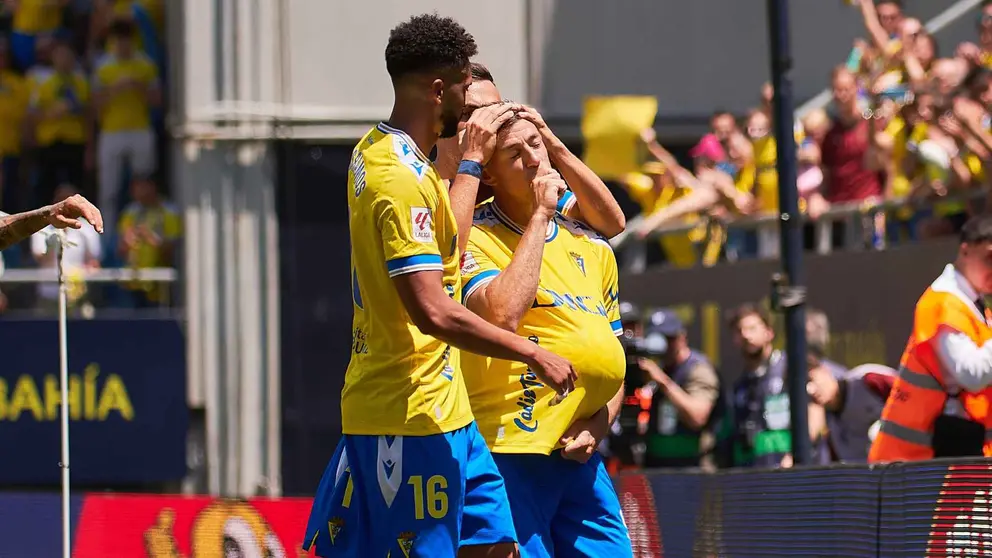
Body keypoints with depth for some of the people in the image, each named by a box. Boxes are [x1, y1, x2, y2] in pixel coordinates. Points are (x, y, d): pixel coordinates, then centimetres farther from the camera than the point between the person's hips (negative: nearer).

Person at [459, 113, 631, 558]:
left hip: (579, 457, 6)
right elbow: (501, 316, -25)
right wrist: (539, 216, -15)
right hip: (509, 455, -6)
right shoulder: (475, 238, -5)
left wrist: (595, 429, 2)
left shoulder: (592, 249, 14)